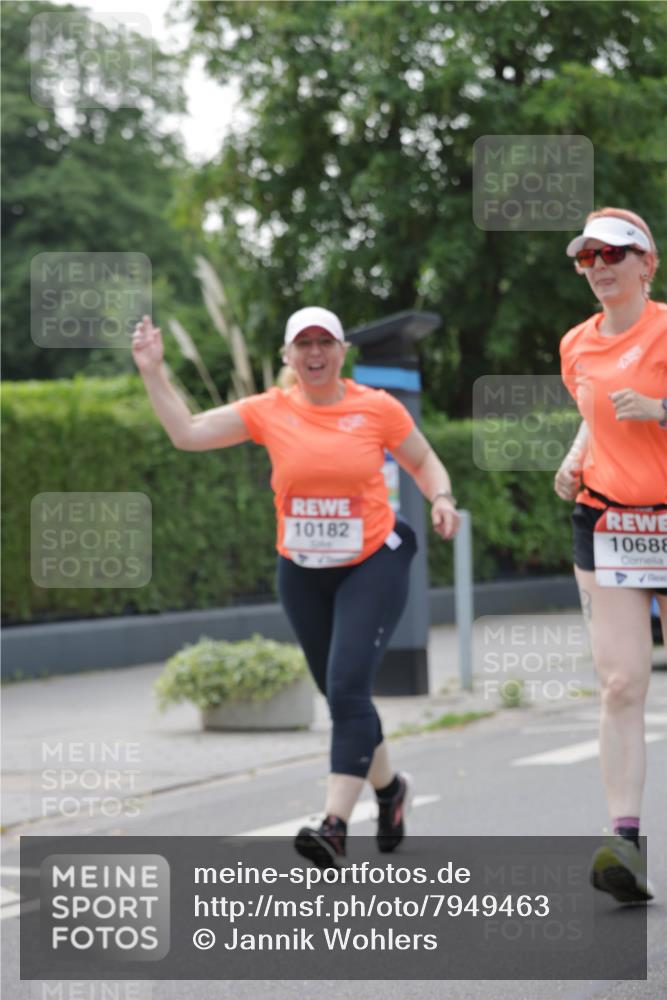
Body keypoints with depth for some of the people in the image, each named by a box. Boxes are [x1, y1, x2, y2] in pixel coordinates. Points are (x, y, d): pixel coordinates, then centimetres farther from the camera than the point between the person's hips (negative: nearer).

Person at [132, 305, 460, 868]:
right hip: (302, 573, 4)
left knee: (347, 690, -18)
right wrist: (153, 372, -7)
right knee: (341, 696, 13)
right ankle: (389, 788, 39)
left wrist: (441, 499, -11)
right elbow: (187, 433, -2)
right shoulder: (269, 412, 0)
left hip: (372, 567, -4)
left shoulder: (377, 409, -5)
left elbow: (424, 462, 8)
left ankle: (335, 826, -22)